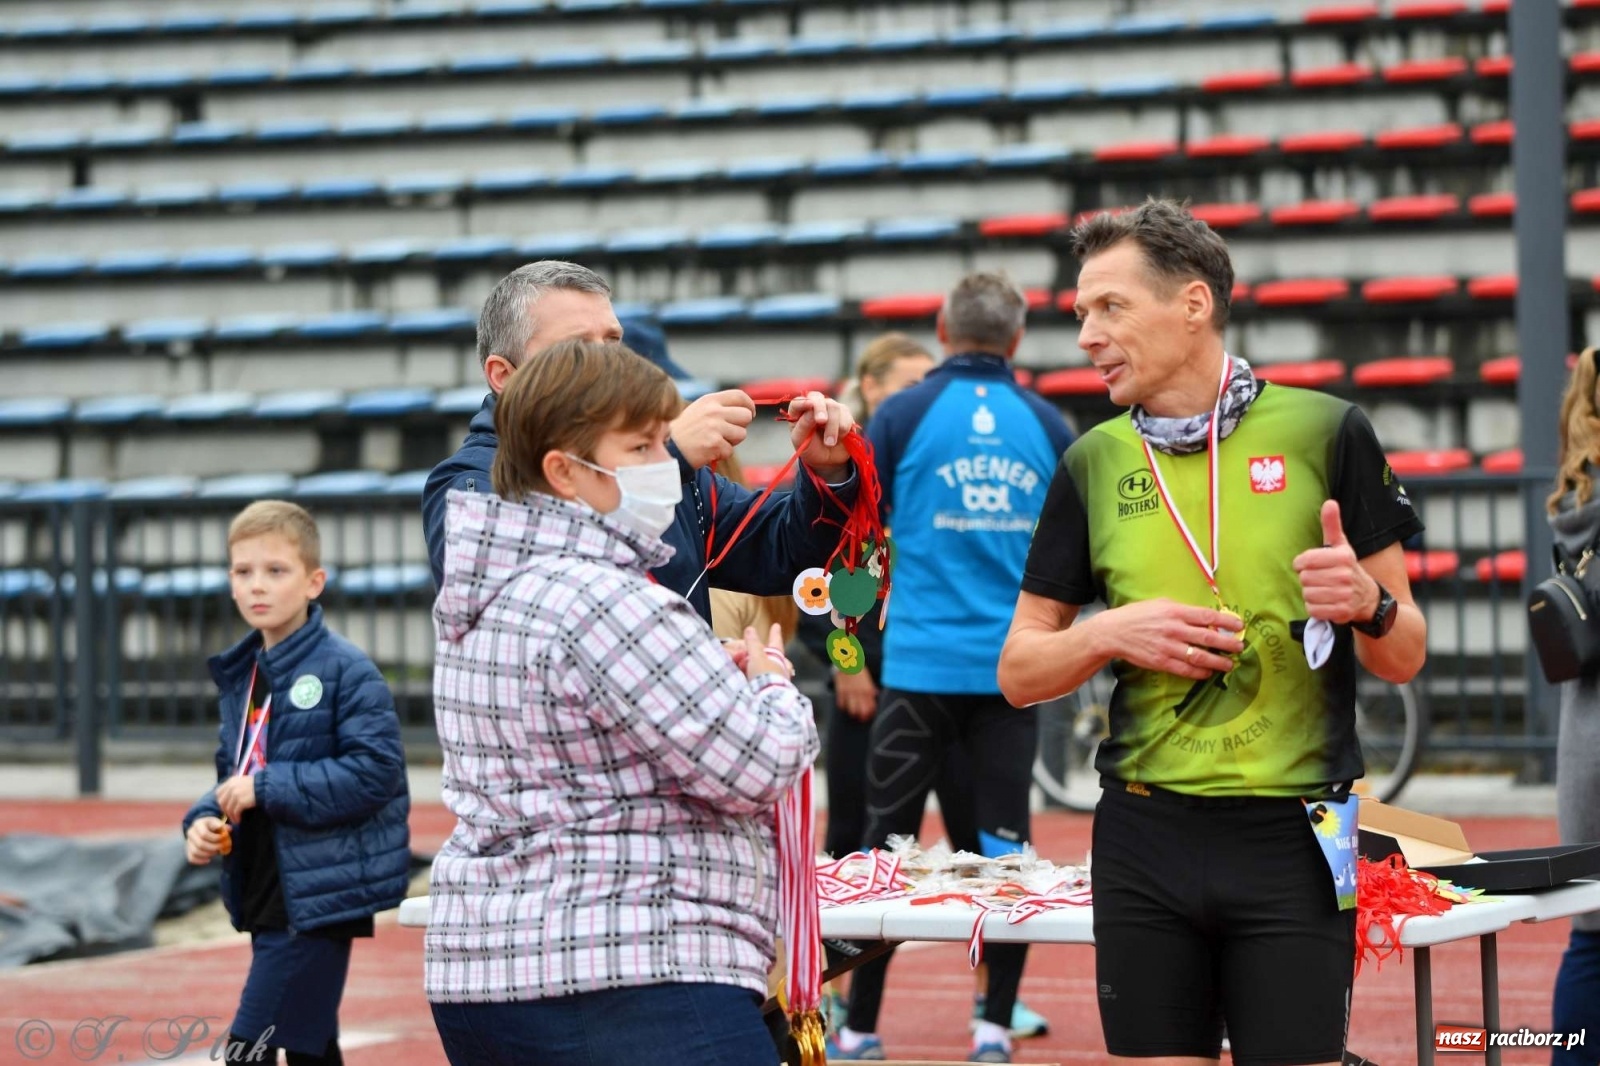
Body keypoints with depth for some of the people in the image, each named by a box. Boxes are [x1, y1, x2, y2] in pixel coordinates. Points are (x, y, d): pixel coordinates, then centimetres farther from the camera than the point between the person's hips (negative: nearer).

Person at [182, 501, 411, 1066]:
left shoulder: (345, 670, -13)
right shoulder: (241, 676, 11)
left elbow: (375, 770, -21)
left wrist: (266, 788, -21)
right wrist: (205, 822, -2)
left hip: (318, 899, -8)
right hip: (267, 899, 8)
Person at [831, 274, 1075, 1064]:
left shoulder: (902, 416, -2)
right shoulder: (1047, 426, 4)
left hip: (920, 664, -2)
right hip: (1016, 667, 2)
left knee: (888, 839, 3)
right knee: (1003, 840, 6)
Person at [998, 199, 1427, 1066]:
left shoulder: (1325, 433, -1)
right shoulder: (1092, 465, 7)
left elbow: (1403, 659, 2)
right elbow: (1019, 671, 11)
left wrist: (1366, 605, -19)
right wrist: (1111, 634, -8)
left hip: (1291, 836, -2)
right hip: (1145, 838, 3)